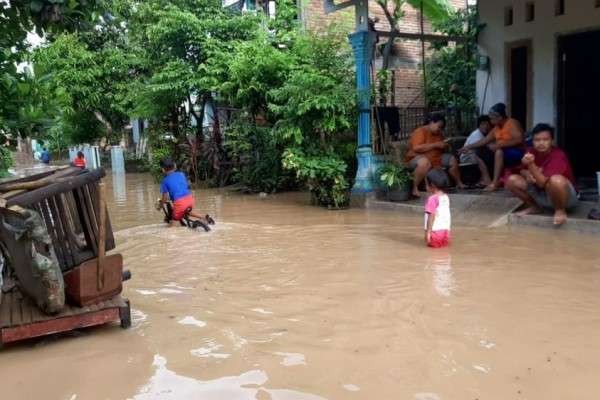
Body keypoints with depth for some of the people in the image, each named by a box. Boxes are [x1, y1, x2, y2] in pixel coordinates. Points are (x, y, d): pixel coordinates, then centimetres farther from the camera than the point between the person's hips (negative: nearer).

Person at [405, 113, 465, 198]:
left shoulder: (439, 134, 12)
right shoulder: (420, 132, -14)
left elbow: (441, 150, 24)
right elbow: (416, 148, -29)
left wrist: (444, 145, -1)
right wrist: (435, 145, -24)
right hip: (416, 159, -9)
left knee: (452, 159, 5)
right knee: (425, 162, -40)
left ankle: (459, 183, 19)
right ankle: (414, 188, -37)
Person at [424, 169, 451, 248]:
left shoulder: (432, 199, -15)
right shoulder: (446, 197, 9)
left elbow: (431, 216, -19)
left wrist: (428, 232, -17)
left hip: (435, 231, -7)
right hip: (446, 230, 7)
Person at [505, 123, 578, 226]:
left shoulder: (558, 156, -25)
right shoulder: (532, 152, -6)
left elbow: (543, 183, -33)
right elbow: (523, 170, 11)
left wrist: (531, 165, -44)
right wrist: (528, 174, -13)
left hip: (565, 195, -6)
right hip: (541, 194, 6)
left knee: (556, 180, -41)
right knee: (512, 180, -10)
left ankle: (560, 210, -12)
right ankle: (534, 206, 9)